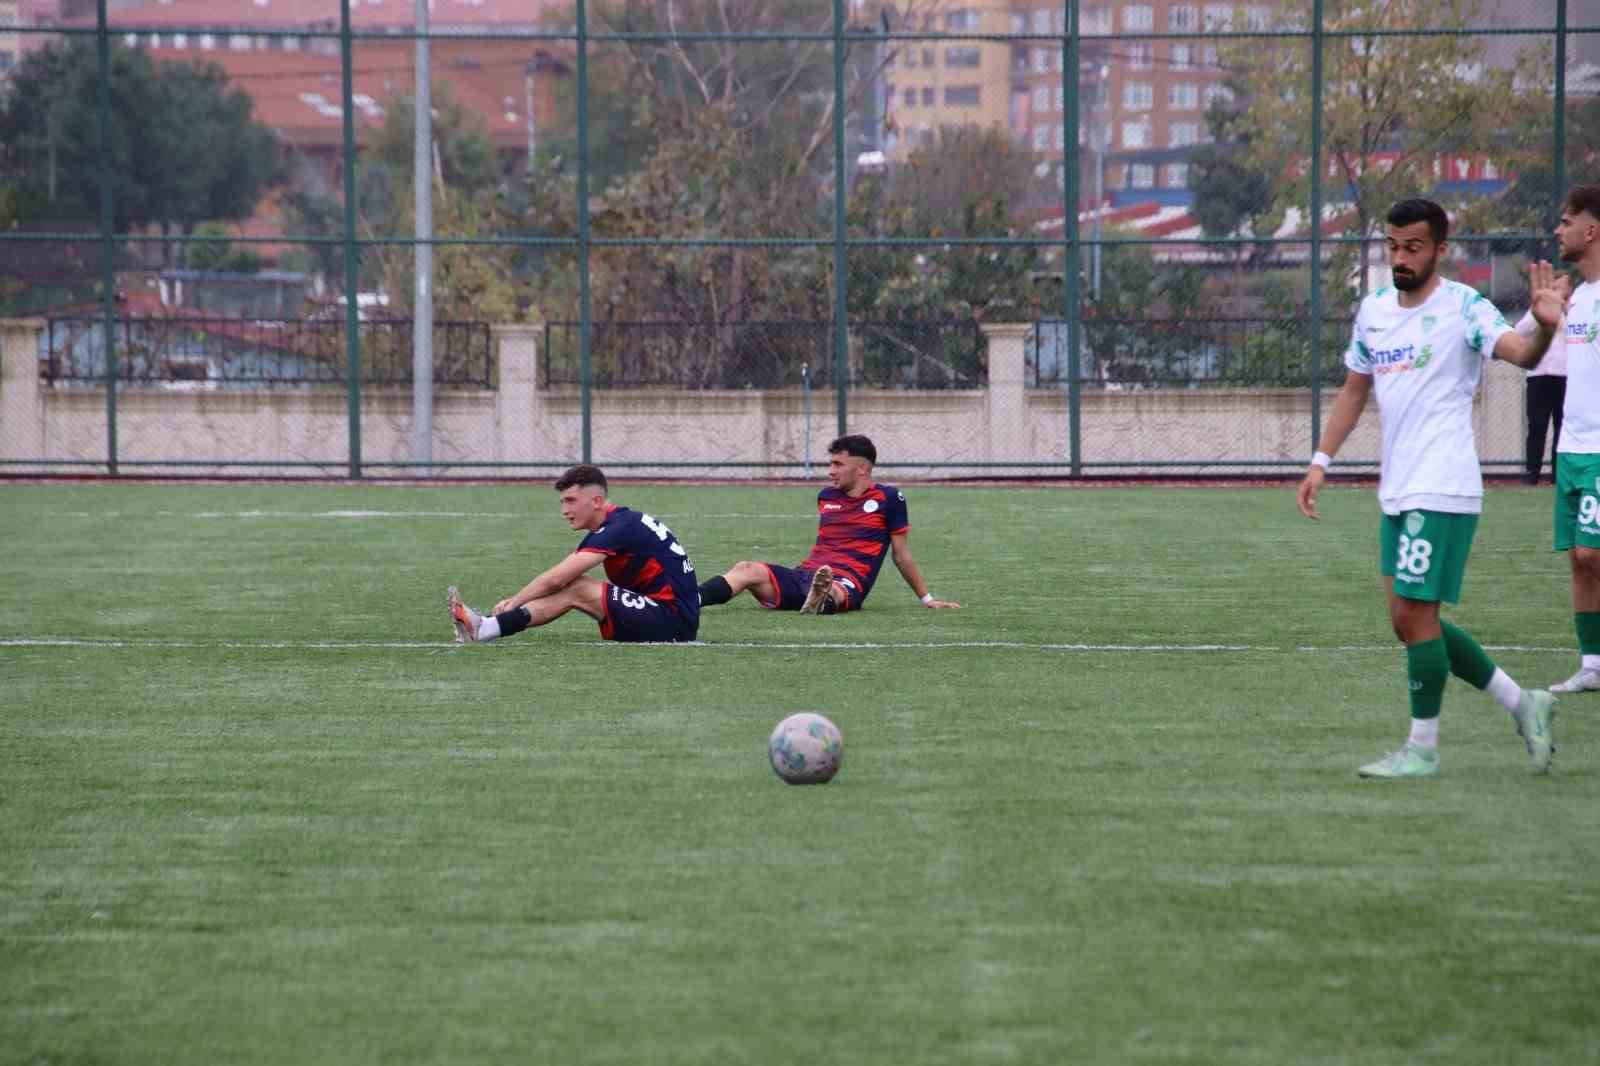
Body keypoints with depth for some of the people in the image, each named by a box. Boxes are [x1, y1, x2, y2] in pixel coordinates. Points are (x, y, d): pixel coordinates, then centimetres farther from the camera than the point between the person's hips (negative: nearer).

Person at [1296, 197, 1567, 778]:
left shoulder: (1462, 306, -9)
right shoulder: (1373, 310, 12)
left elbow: (1518, 352, -25)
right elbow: (1354, 390, 22)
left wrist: (1543, 327, -47)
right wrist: (1321, 462, 15)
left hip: (1441, 490, -8)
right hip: (1396, 490, 8)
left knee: (1414, 614, -7)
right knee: (1408, 620, 10)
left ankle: (1423, 748, 5)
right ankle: (1522, 704, 21)